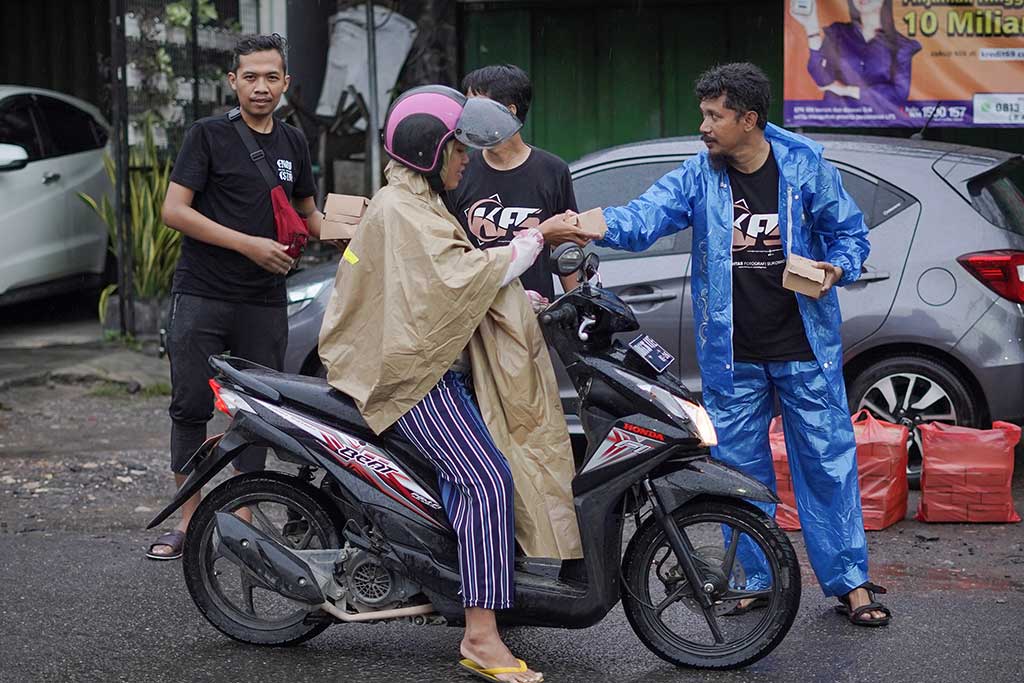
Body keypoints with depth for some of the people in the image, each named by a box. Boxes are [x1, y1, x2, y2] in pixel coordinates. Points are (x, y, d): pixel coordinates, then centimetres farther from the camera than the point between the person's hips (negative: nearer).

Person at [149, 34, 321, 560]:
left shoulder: (293, 143, 13)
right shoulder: (208, 135, -2)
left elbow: (308, 214, 24)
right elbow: (174, 210, -9)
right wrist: (249, 244, -15)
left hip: (264, 301, 4)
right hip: (202, 295, -4)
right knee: (190, 407, -3)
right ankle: (189, 518, 5)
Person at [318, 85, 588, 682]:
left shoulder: (416, 203, 20)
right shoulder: (402, 210, -14)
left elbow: (449, 283, 22)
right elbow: (462, 277, -22)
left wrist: (523, 298, 10)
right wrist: (533, 241, -14)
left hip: (433, 361, 11)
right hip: (414, 372, -11)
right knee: (487, 479, -22)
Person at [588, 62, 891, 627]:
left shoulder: (805, 167, -4)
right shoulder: (699, 176, -1)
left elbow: (849, 232, 6)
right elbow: (645, 217, -13)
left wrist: (835, 269, -14)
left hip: (803, 348, -2)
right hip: (731, 355, 2)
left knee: (827, 461, 1)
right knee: (739, 466, 8)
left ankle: (849, 580, 10)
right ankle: (755, 579, 21)